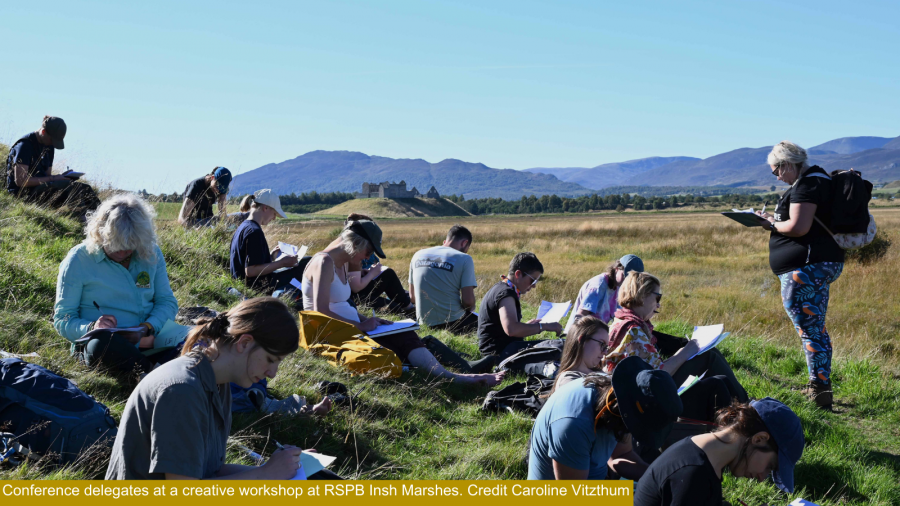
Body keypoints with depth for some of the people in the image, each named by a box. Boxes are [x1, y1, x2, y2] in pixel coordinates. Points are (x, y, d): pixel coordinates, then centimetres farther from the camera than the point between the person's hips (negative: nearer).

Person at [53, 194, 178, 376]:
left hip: (147, 340, 4)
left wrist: (149, 327, -12)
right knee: (102, 344, -42)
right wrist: (91, 327, -23)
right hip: (100, 341, -3)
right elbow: (62, 320, -1)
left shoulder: (151, 254, 8)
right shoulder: (78, 260, -1)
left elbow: (167, 301, 10)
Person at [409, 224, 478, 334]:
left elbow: (413, 297, 13)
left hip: (424, 322, 6)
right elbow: (468, 300, -13)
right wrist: (469, 310, 8)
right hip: (452, 323, -6)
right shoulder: (464, 259, -8)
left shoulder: (418, 255, 8)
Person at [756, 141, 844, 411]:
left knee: (809, 329, -8)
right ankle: (819, 386, 27)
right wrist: (777, 221, 14)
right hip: (822, 264, 11)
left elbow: (798, 227, -24)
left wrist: (772, 224, -7)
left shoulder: (806, 185, -16)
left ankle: (821, 391, -6)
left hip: (805, 268, -11)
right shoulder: (817, 179, 17)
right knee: (816, 328, 18)